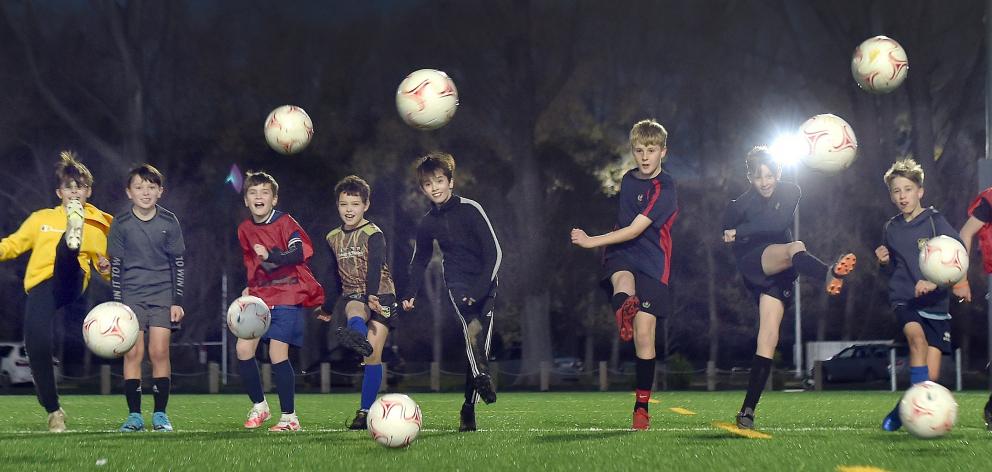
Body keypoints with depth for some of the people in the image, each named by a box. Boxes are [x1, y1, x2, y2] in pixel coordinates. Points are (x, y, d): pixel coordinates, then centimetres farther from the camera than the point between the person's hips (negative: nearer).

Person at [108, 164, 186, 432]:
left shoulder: (169, 222, 0)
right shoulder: (121, 224, -1)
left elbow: (178, 263, 5)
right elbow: (116, 265, 4)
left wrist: (177, 301, 1)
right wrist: (117, 302, -2)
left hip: (163, 294, 0)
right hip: (131, 294, 0)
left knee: (159, 352, -7)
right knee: (133, 353, -7)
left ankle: (160, 414, 2)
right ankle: (134, 415, -1)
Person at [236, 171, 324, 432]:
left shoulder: (285, 223, -8)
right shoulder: (245, 229, 10)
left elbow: (299, 253, -24)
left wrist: (270, 256, -38)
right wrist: (250, 288, 11)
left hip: (287, 297, -6)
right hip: (260, 297, 6)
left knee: (277, 354, -13)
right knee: (243, 348, -6)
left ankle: (289, 417, -3)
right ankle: (259, 406, 13)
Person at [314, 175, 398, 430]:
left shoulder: (373, 234, -4)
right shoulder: (334, 238, 13)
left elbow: (375, 267, -19)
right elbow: (333, 275, 23)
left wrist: (372, 294, -34)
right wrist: (327, 308, 28)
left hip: (380, 295, -2)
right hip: (353, 294, 3)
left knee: (374, 356, -11)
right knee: (355, 310, -37)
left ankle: (365, 411, -8)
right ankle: (358, 337, -73)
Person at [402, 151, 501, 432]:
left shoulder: (470, 209, -8)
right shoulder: (427, 224, 5)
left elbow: (494, 252, -11)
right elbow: (419, 261, 22)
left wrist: (480, 289, -18)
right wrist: (410, 294, 13)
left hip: (484, 282, -2)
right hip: (457, 281, 2)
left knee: (480, 344, -6)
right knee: (473, 328, -31)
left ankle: (469, 409, 0)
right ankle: (482, 378, -31)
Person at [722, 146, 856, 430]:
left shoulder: (790, 193, 8)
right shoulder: (740, 206, 9)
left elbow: (780, 222, -11)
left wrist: (741, 231, -12)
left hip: (779, 274, 2)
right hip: (753, 263, -2)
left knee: (768, 340, -8)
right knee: (796, 248, -34)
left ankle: (748, 411, -7)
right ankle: (829, 276, -71)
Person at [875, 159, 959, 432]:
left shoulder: (935, 222, -3)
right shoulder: (891, 229, 10)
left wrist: (935, 282, -26)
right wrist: (885, 263, 1)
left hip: (936, 304, -1)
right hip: (904, 300, 1)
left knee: (931, 377, -6)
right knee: (916, 335, -33)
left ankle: (903, 410, 20)